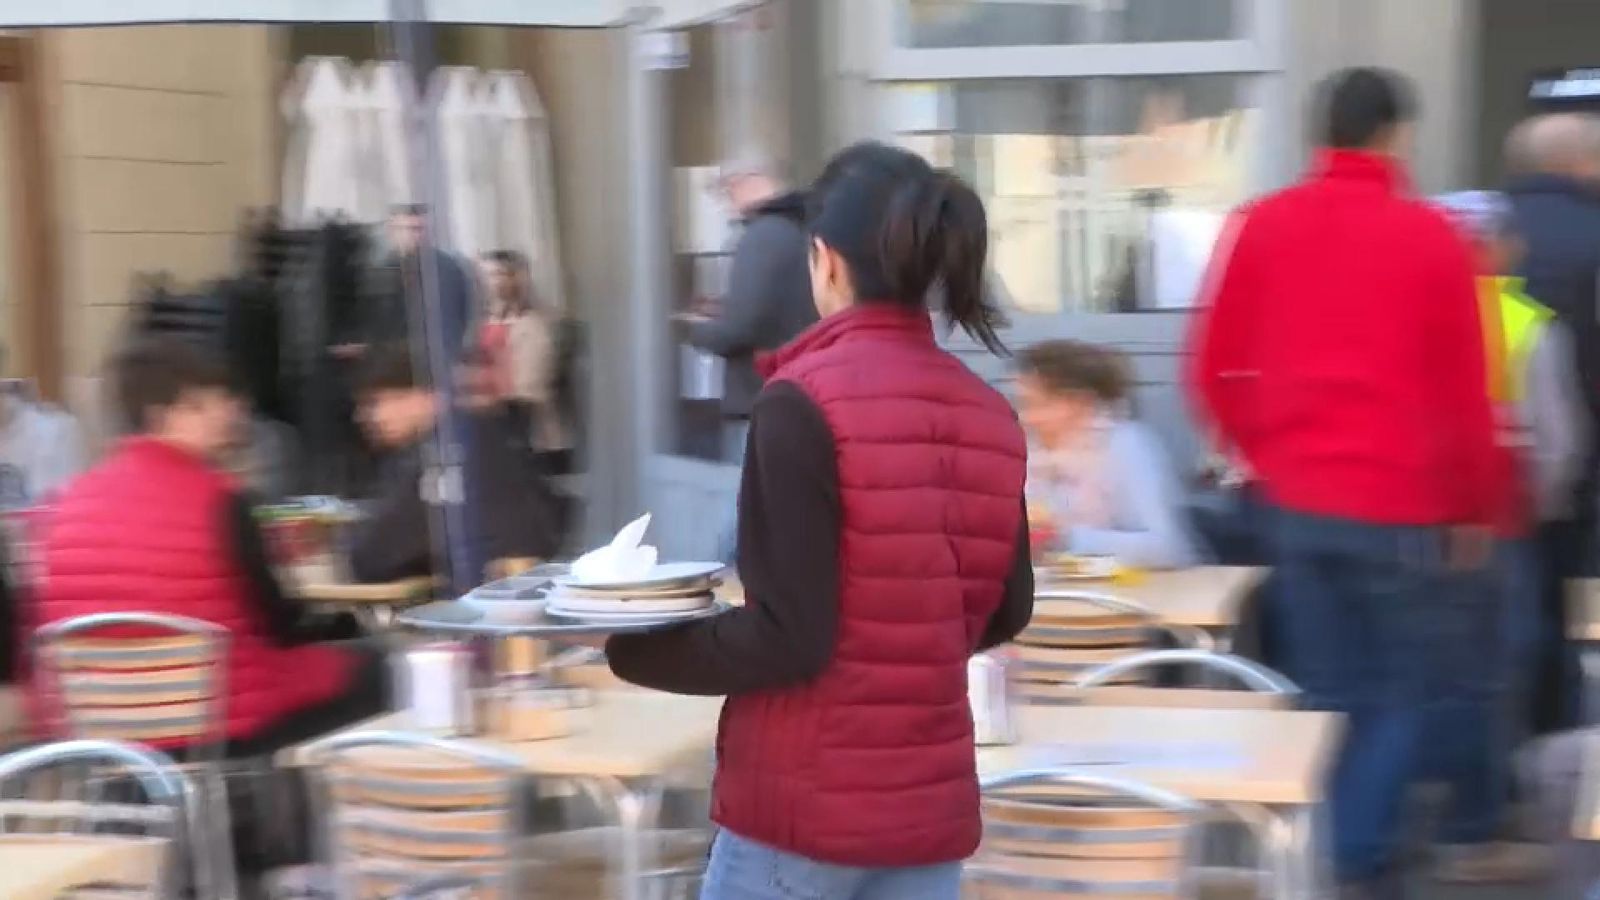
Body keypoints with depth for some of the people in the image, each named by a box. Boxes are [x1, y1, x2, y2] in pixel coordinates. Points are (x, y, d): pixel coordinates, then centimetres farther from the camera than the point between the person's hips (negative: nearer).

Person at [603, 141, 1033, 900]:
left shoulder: (804, 402, -15)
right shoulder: (989, 417, 2)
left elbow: (785, 638, -17)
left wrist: (630, 647, -4)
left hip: (803, 802, -5)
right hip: (934, 803, 5)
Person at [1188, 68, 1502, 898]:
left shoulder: (1259, 226, 2)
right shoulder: (1430, 236, -6)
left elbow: (1212, 371, 4)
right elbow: (1464, 386, -1)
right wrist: (1475, 505, 10)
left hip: (1297, 504, 3)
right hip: (1399, 507, -3)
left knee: (1327, 697, 14)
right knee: (1401, 695, 8)